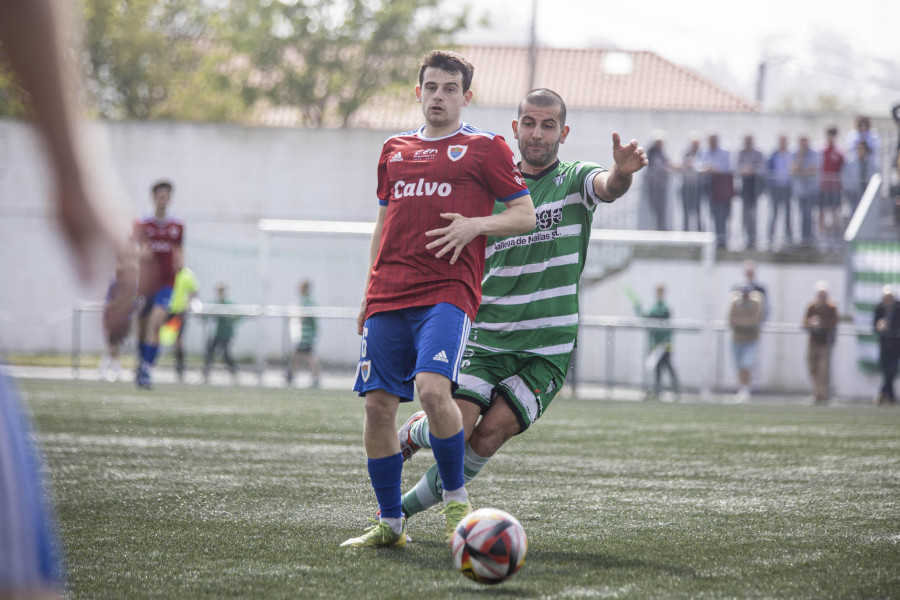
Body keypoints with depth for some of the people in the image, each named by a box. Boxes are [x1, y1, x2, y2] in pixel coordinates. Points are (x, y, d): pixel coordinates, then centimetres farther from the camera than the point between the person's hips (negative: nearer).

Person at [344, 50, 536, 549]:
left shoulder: (484, 148, 6)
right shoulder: (394, 150, 20)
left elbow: (525, 215, 5)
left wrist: (476, 224, -12)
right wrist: (368, 295, 22)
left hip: (447, 293, -5)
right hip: (388, 297, 5)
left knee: (433, 388, -25)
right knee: (378, 405, -1)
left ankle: (456, 500, -5)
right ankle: (390, 523, 11)